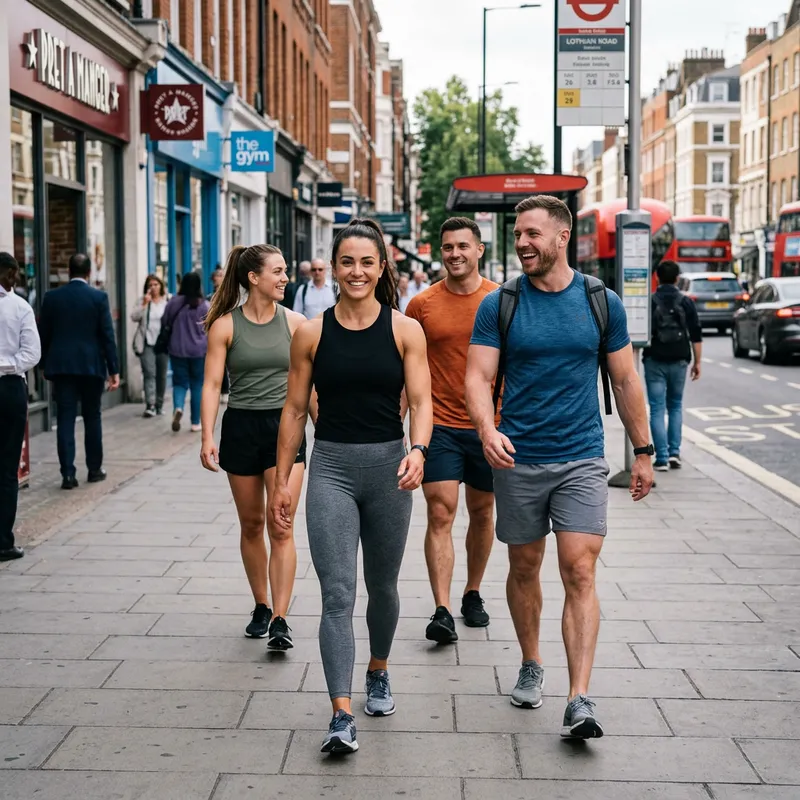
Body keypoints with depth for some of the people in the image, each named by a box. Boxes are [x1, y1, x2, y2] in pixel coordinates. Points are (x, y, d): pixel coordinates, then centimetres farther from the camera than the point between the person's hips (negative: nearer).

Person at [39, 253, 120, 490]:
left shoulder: (52, 297, 1)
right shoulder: (98, 297, -5)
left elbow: (43, 335, 5)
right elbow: (107, 335, -6)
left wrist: (45, 365, 15)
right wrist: (114, 369, -2)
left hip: (61, 365, 1)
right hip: (91, 365, -1)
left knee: (65, 419, 1)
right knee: (92, 417, 11)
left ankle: (68, 473, -5)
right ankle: (94, 469, 18)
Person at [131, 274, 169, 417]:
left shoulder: (167, 301, 3)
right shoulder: (143, 301, 6)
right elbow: (134, 317, -5)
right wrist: (144, 304, -15)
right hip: (147, 343, -1)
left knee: (161, 375, 9)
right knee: (149, 373, -11)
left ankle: (159, 404, 21)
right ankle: (150, 405, -18)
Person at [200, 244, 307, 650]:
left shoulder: (294, 322, 2)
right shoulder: (225, 326, -2)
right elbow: (212, 383, -4)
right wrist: (208, 437, -12)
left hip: (285, 425, 0)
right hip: (241, 427, 0)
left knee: (281, 528, -9)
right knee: (251, 525, 12)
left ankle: (280, 621, -8)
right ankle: (261, 607, 28)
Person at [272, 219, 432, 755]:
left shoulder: (405, 330, -1)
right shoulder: (311, 333, 1)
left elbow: (421, 400, -6)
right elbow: (295, 410, 7)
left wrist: (418, 450, -25)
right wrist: (282, 479, 6)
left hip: (389, 466, 1)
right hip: (331, 468, 0)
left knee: (382, 585, 16)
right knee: (337, 594, -8)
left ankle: (378, 673, 42)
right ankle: (342, 717, -9)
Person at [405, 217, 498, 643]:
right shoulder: (422, 304, 0)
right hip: (439, 425, -1)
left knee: (482, 513, 13)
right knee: (440, 515, -9)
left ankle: (472, 594, 30)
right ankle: (442, 611, -9)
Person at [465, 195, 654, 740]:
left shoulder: (602, 302, 2)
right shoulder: (499, 305, -1)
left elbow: (625, 380, 9)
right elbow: (478, 377, -6)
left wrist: (643, 451, 9)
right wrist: (487, 430, -26)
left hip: (582, 459, -1)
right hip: (518, 460, 1)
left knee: (580, 573, -9)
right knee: (524, 569, 13)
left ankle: (580, 700, -10)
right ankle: (531, 666, 33)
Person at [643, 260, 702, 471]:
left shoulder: (649, 302, -2)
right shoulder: (686, 302, 1)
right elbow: (696, 335, 0)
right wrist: (697, 361, 7)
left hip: (654, 361, -2)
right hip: (678, 361, 2)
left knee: (657, 410, 2)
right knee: (675, 406, 17)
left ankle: (662, 458, -3)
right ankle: (674, 452, 8)